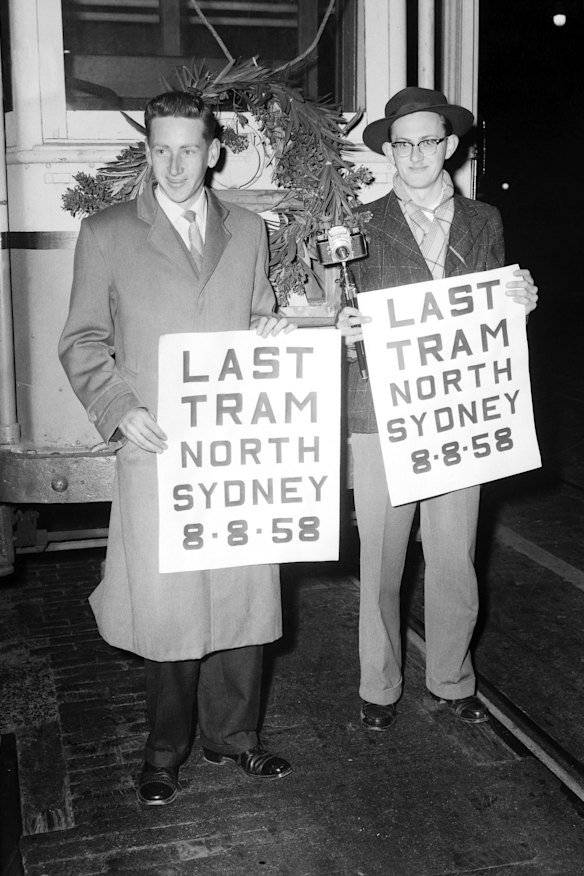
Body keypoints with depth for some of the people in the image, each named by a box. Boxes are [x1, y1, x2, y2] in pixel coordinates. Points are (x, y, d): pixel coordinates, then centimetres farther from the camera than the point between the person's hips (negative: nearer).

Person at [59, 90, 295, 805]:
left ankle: (230, 735, 26)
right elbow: (81, 343, 5)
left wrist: (273, 329, -1)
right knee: (165, 605, 1)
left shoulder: (248, 231, 14)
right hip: (156, 451, -2)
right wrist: (120, 410, -10)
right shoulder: (106, 234, 5)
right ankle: (165, 750, 21)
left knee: (243, 595, 6)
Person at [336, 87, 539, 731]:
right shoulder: (362, 226, 4)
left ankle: (451, 680, 29)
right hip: (382, 416, -2)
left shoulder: (484, 222, 13)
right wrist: (343, 329, -19)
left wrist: (521, 303, -6)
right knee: (380, 560, 6)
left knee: (454, 559, 8)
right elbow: (341, 313, 3)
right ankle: (379, 688, 24)